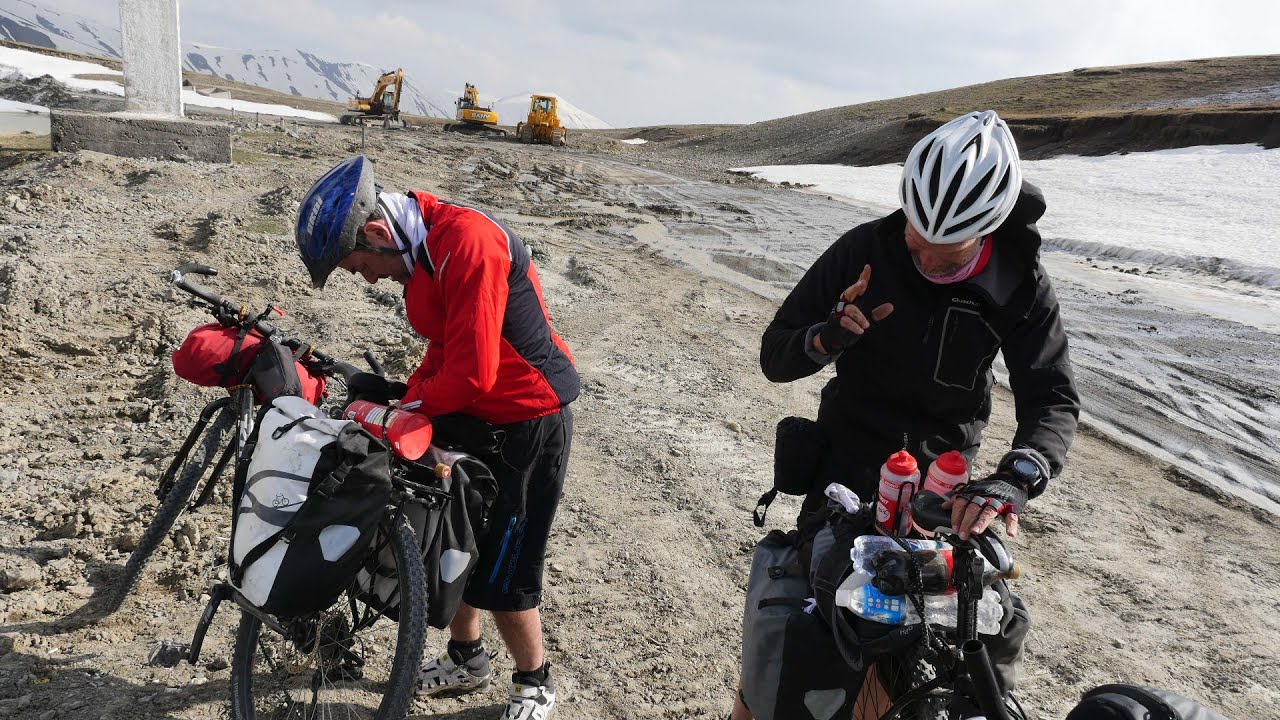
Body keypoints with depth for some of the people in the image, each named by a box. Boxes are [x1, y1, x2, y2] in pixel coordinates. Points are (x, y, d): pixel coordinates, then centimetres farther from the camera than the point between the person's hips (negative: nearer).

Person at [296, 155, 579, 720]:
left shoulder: (467, 243, -27)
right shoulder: (421, 252, 4)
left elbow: (473, 372, -28)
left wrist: (408, 405, -13)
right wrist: (405, 392, -3)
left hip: (529, 424, -9)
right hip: (473, 416, 9)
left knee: (501, 574, 1)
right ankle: (465, 660, 40)